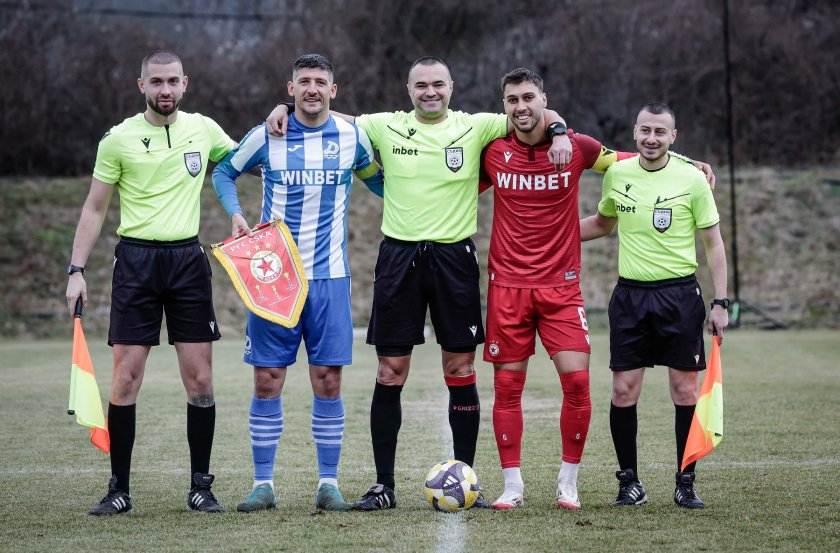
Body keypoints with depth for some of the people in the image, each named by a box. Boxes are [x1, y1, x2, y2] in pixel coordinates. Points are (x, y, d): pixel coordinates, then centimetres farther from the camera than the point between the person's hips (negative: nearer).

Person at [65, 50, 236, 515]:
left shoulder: (204, 129, 7)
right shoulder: (118, 139, -1)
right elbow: (94, 209, 3)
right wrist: (77, 270, -4)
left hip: (188, 258, 2)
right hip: (136, 259, -2)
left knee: (200, 380, 0)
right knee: (126, 378, -4)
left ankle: (200, 487, 11)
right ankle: (119, 490, 4)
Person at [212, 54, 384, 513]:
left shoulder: (352, 136, 3)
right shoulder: (266, 136, -1)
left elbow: (379, 181, 21)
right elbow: (224, 172, 14)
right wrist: (235, 214, -1)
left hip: (329, 277, 1)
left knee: (328, 380, 0)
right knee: (266, 381, -1)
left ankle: (328, 484, 8)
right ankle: (263, 484, 8)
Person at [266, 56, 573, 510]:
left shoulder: (475, 128, 3)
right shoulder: (385, 127, 5)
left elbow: (535, 116, 5)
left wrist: (558, 132, -15)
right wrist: (285, 109, 1)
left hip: (454, 256, 0)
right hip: (399, 255, 0)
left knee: (461, 371, 2)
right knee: (389, 374, 0)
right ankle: (384, 485, 7)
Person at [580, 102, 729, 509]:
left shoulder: (691, 179, -3)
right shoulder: (616, 174, 5)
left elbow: (713, 244, 1)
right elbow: (602, 223, 24)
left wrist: (720, 303, -4)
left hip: (679, 295, -2)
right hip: (630, 294, 2)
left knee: (685, 391, -1)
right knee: (623, 391, -2)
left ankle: (685, 484, 9)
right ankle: (630, 482, 10)